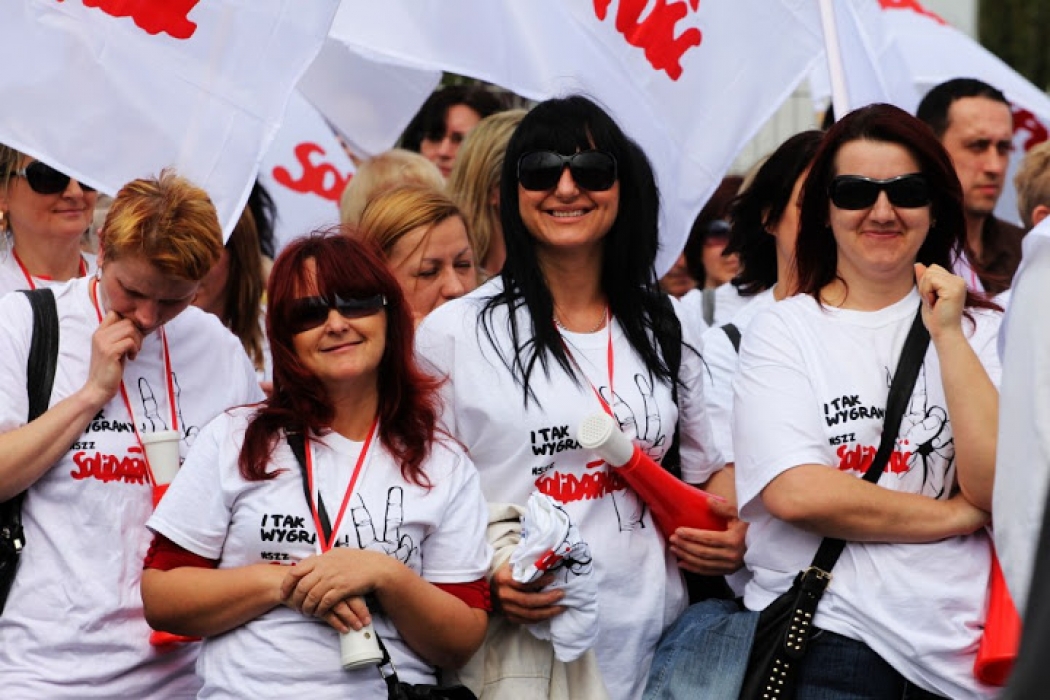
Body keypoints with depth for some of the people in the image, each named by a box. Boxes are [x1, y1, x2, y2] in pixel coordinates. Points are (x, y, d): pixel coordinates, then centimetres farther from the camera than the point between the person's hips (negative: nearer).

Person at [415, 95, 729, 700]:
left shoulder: (665, 328, 10)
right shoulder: (454, 332, -2)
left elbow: (709, 468, 20)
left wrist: (728, 533, 0)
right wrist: (483, 581, -17)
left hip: (653, 638, 3)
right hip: (518, 645, -3)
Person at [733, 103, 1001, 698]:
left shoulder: (979, 330, 9)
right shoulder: (783, 330, 3)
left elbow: (998, 489, -5)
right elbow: (794, 493, -11)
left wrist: (947, 335, -7)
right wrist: (957, 515, -5)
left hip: (962, 639, 2)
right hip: (827, 629, -1)